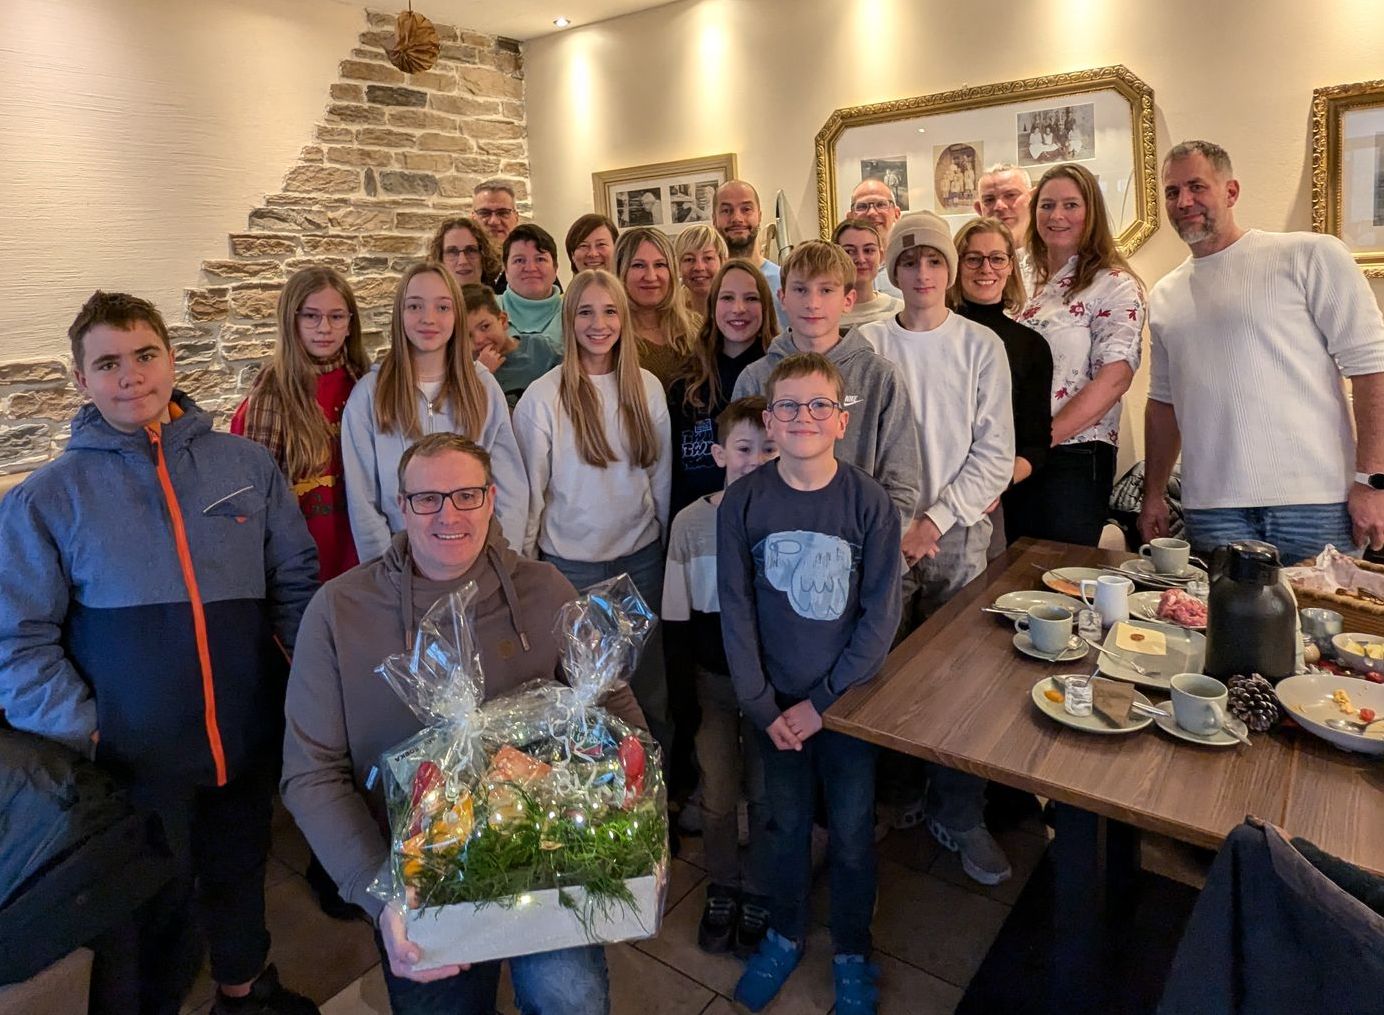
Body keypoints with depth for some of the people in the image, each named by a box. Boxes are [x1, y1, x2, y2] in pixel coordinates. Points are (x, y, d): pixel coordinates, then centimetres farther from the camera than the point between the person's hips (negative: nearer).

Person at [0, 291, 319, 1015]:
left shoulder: (246, 464, 0)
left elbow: (295, 580, 3)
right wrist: (81, 733, -14)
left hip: (250, 742, 3)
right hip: (134, 759, -2)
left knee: (240, 876, 25)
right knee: (151, 910, 16)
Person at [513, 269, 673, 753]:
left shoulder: (647, 388, 1)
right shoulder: (543, 396, -9)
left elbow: (661, 473, 8)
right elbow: (530, 487, -5)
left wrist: (669, 542, 11)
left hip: (642, 556, 3)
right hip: (572, 563, -3)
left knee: (649, 686, 14)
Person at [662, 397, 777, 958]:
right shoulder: (691, 522, -9)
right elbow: (676, 617, -2)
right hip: (714, 678, 1)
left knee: (766, 794, 13)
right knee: (718, 795, 13)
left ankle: (758, 894, 36)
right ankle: (722, 887, 38)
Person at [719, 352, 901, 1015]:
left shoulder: (870, 503, -12)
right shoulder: (743, 502, -9)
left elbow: (881, 614, -10)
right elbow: (735, 610, -5)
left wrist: (822, 701, -12)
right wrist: (762, 706, -8)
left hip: (849, 695, -1)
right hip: (775, 702, 1)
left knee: (851, 831, 13)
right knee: (787, 824, 17)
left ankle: (851, 952, 39)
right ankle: (785, 934, 43)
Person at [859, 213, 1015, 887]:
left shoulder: (981, 346, 5)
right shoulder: (867, 344, 4)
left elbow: (995, 454, 0)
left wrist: (935, 518, -10)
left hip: (958, 534, 0)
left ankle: (959, 817, 20)